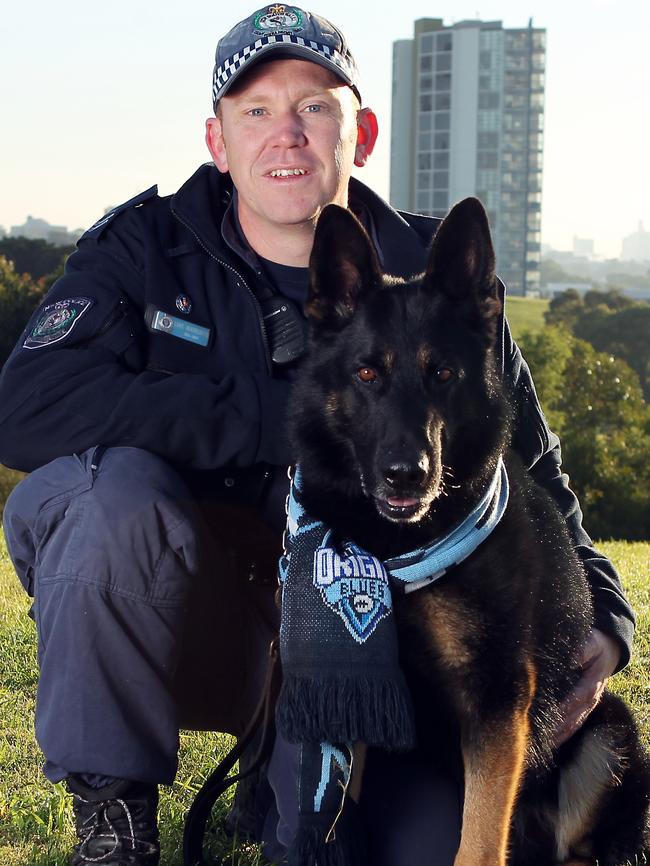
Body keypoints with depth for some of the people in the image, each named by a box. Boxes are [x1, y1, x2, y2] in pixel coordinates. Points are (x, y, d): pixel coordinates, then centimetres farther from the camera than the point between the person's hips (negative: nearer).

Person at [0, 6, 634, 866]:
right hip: (185, 626, -1)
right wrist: (293, 421, -25)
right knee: (115, 489, -32)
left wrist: (600, 614, -12)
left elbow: (533, 475, 6)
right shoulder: (149, 246, -7)